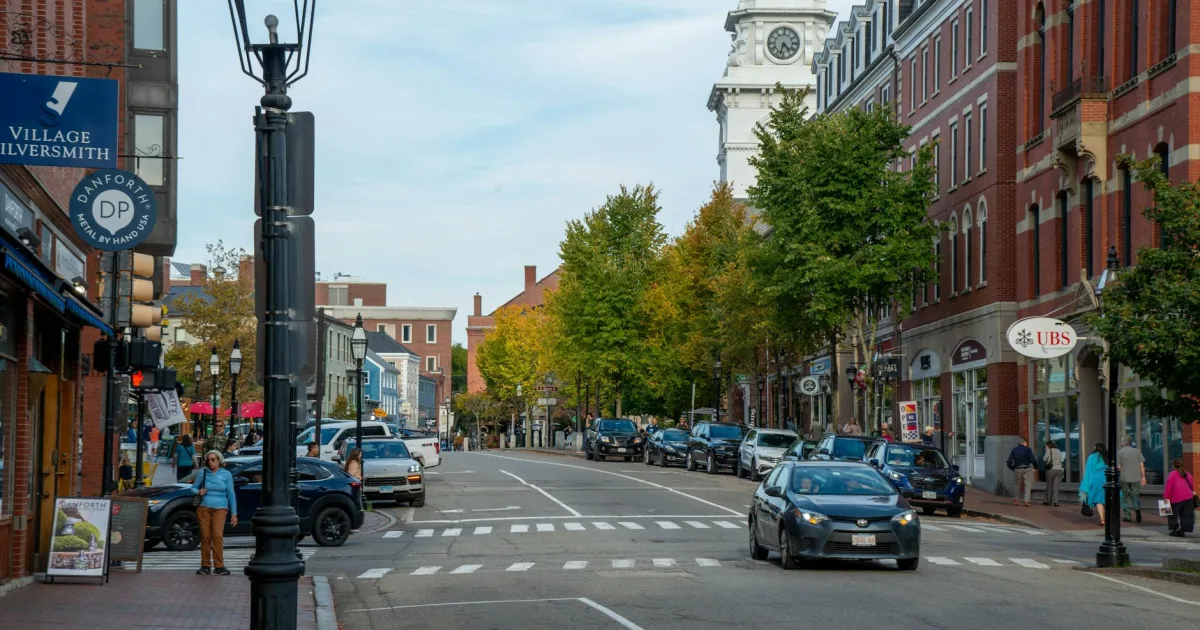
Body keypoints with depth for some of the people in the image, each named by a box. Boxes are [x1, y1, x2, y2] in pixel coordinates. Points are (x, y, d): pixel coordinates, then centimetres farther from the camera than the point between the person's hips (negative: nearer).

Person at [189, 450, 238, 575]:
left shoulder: (226, 474, 7)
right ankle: (205, 565, 5)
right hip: (204, 508, 1)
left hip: (220, 508, -1)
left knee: (217, 535, -14)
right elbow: (193, 488, 14)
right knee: (205, 537, -2)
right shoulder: (202, 473, 8)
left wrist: (234, 514, 5)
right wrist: (198, 492, -10)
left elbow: (231, 494, 8)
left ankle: (219, 566, -11)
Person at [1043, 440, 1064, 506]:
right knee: (1056, 486, 1)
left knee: (1049, 486, 7)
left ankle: (1048, 501, 13)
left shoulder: (1049, 451, -5)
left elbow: (1044, 459, -3)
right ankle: (1055, 501, -7)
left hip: (1051, 469, -4)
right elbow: (1061, 460, 17)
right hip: (1059, 469, 4)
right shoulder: (1059, 451, 11)